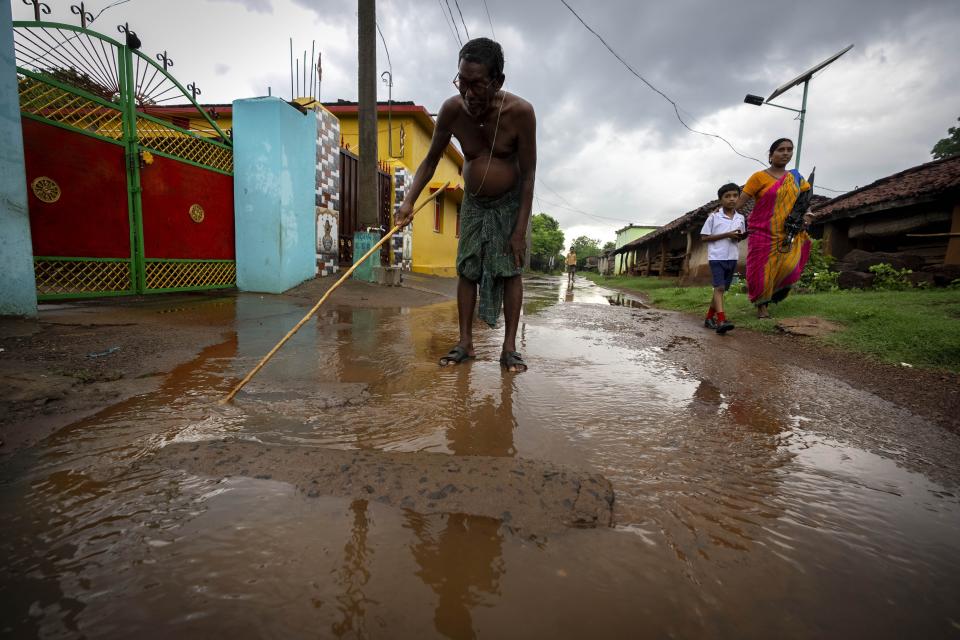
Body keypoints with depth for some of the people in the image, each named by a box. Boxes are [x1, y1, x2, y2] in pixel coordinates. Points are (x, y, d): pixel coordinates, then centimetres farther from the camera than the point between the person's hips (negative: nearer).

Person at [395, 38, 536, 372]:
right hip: (473, 203, 3)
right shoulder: (452, 110, -18)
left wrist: (520, 230, -21)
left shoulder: (520, 112, -26)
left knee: (510, 271, -6)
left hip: (511, 203, -2)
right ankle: (465, 343, 5)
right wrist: (409, 201, -19)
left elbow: (528, 173, -20)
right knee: (467, 270, -2)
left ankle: (509, 347, 0)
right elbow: (430, 160, -6)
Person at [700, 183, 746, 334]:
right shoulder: (714, 216, -5)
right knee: (719, 287, -17)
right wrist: (727, 235, -14)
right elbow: (704, 237, -7)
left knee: (721, 289, 10)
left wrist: (740, 236, -4)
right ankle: (721, 320, -24)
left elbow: (739, 237, 21)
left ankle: (709, 318, 21)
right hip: (717, 257, -6)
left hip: (732, 258, 6)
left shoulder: (740, 218, 10)